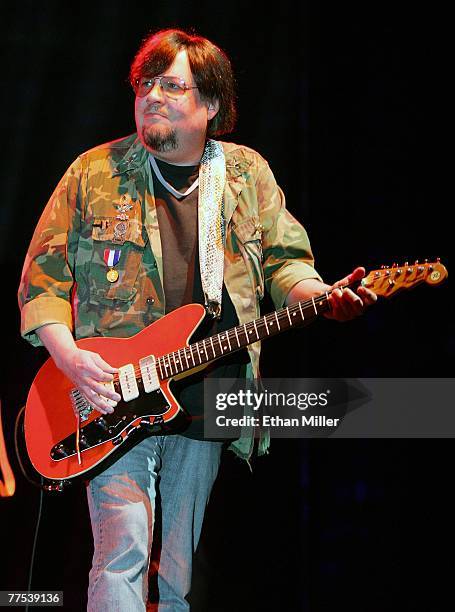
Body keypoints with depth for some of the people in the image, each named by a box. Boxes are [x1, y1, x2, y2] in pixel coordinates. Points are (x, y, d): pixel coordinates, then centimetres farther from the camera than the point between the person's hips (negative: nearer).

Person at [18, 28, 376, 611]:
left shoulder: (249, 175, 9)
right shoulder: (94, 174, 2)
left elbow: (284, 261, 12)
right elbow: (43, 276, 3)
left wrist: (324, 297, -11)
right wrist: (70, 358, -11)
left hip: (205, 407, 3)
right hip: (112, 403, -2)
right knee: (123, 553, -15)